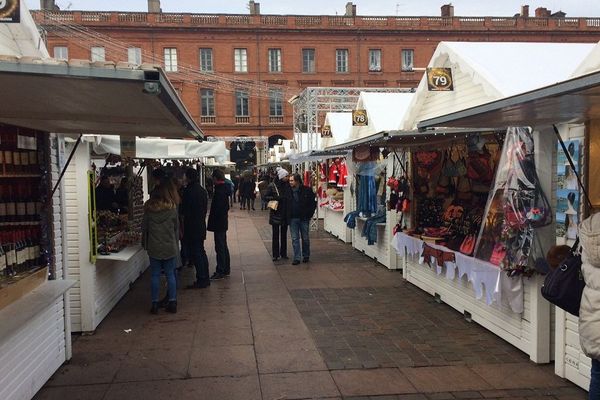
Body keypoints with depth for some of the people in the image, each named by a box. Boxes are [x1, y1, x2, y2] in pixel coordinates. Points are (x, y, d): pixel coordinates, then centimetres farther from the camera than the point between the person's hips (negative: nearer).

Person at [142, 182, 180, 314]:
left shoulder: (149, 208, -3)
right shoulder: (172, 208, -4)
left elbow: (144, 227, 3)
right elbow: (176, 228, 4)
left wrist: (144, 243, 17)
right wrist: (176, 245, 17)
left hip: (154, 247, 0)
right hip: (170, 247, 0)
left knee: (155, 275, 6)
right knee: (170, 274, 7)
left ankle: (155, 303, 9)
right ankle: (172, 302, 9)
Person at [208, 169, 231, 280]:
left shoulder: (219, 191, -20)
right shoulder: (225, 188, 9)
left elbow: (216, 209, -23)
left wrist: (211, 223, -15)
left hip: (218, 223, -10)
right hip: (223, 222, 10)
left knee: (220, 247, -4)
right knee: (223, 246, 17)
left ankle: (220, 271, 2)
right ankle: (226, 269, 25)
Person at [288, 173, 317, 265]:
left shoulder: (307, 190, -6)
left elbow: (313, 203, -1)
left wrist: (309, 215, -5)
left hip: (304, 218, -2)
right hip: (293, 219, 2)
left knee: (305, 238, 9)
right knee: (295, 239, 2)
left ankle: (306, 256, 24)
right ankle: (297, 258, 6)